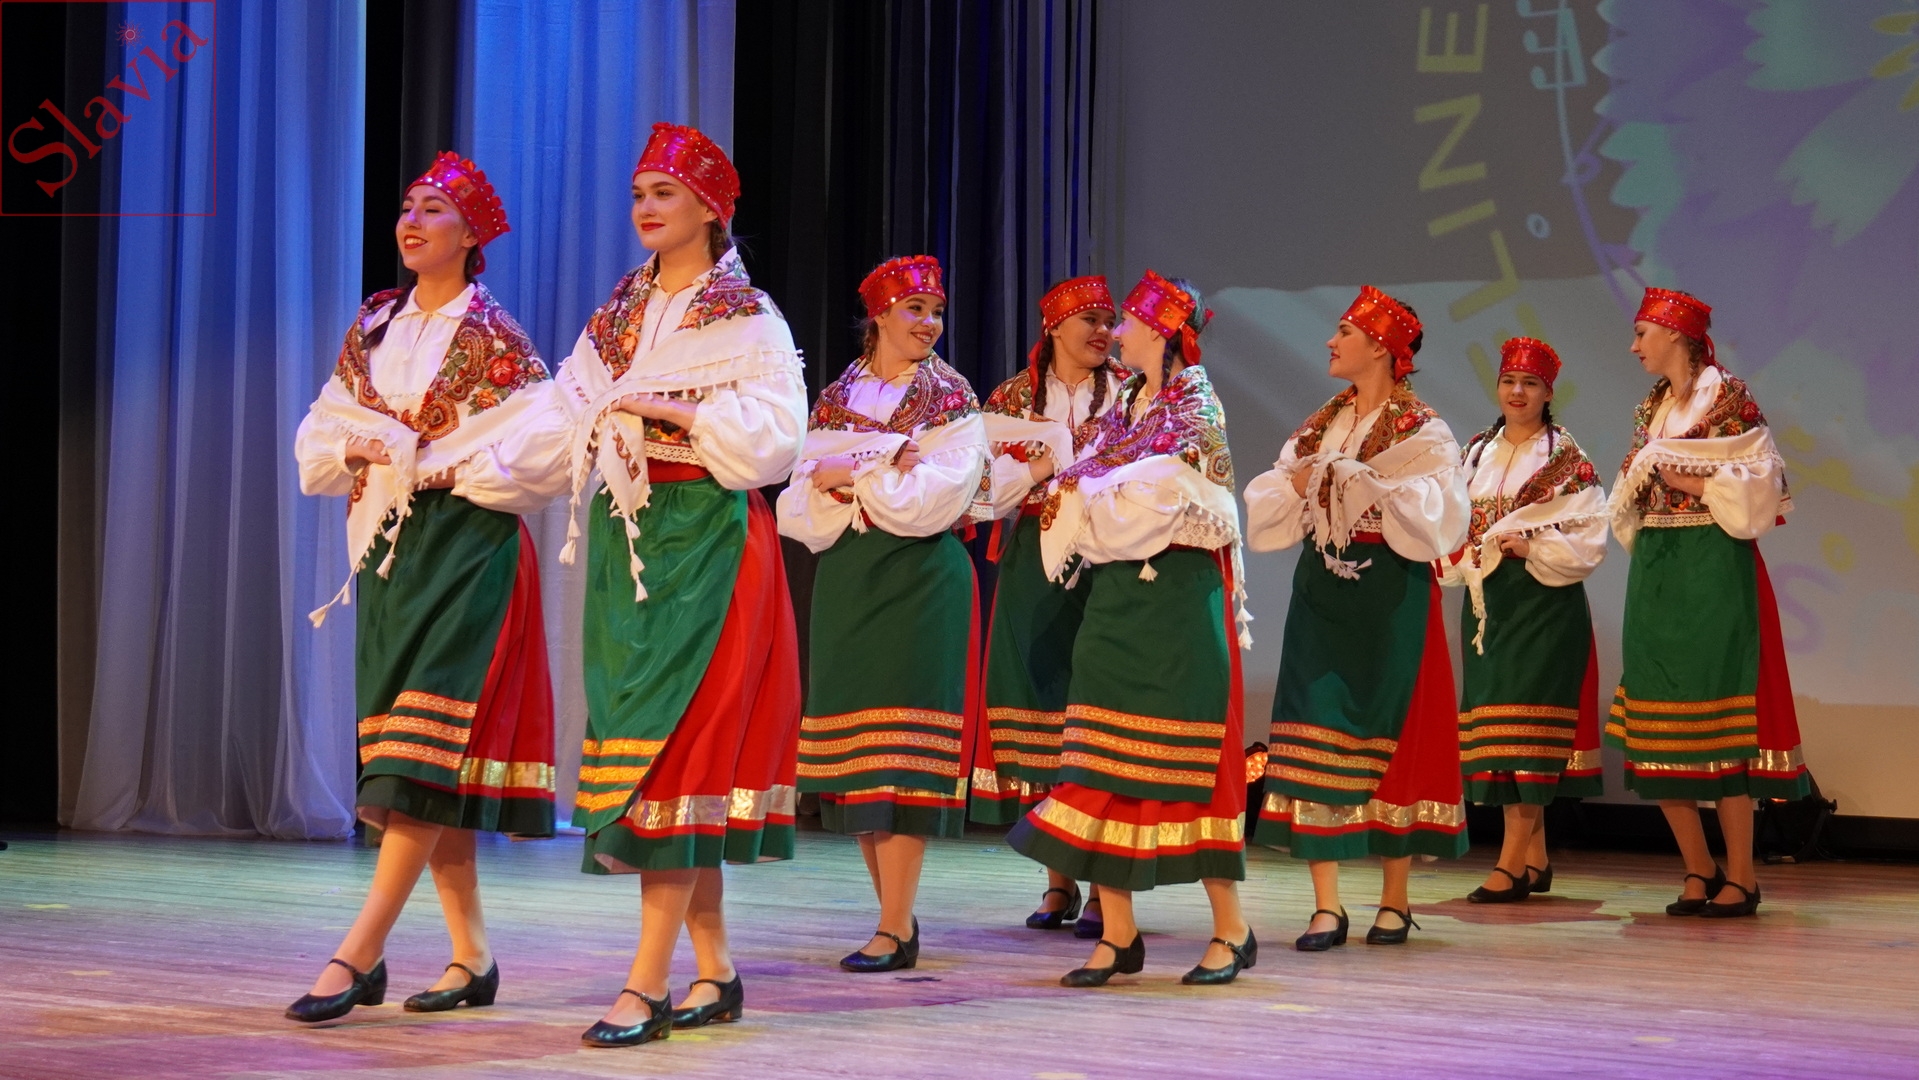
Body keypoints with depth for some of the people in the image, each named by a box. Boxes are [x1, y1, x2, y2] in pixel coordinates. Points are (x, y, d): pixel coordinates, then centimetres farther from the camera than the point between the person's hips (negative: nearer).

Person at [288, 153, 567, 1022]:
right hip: (388, 548, 7)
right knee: (419, 753, 6)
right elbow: (318, 435, 16)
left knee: (426, 748, -13)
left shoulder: (491, 339, -5)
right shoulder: (375, 327, 13)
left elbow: (547, 445, -14)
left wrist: (456, 472, -13)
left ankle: (358, 955, -18)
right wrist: (353, 449, -5)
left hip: (466, 549, -7)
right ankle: (471, 957, 10)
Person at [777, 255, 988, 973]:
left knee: (903, 753, -10)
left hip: (921, 582, -4)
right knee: (854, 755, 3)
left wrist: (852, 474, -8)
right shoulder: (836, 400, 12)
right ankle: (896, 914, 13)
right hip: (846, 578, 4)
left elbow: (935, 498, -10)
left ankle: (895, 931, -10)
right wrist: (884, 476, -11)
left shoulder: (952, 402, 2)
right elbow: (802, 502, 3)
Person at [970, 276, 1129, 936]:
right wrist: (1050, 462, -9)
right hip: (1034, 565, 2)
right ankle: (1058, 883, 9)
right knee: (1040, 693, 0)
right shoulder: (1011, 399, 11)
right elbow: (988, 482, 3)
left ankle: (1104, 888, -4)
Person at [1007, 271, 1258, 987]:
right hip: (1115, 592, 7)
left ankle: (1231, 930, 4)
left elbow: (1157, 498, -14)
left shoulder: (1195, 406, -5)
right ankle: (1118, 934, 4)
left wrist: (1083, 491, -3)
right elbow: (1084, 488, 13)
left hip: (1176, 596, -7)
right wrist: (1073, 488, -8)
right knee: (1105, 762, 2)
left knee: (1184, 762, -5)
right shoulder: (1126, 404, 16)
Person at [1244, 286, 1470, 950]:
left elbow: (1433, 518, -16)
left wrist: (1361, 478, -18)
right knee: (1318, 729, -3)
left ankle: (1395, 901, 9)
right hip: (1322, 590, 5)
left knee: (1392, 730, -1)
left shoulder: (1422, 432, -2)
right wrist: (1298, 482, -8)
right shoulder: (1320, 426, 15)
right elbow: (1267, 510, 11)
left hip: (1391, 595, -5)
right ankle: (1327, 906, -2)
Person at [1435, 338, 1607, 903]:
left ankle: (1511, 864, -13)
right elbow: (1458, 522, 16)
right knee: (1495, 722, 4)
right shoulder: (1478, 453, 15)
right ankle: (1536, 858, 11)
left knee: (1528, 722, -11)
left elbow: (1589, 538, -7)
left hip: (1544, 600, -6)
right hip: (1488, 601, 6)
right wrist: (1464, 556, -4)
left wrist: (1533, 548, -19)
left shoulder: (1566, 458, -2)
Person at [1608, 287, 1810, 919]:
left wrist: (1700, 484, -15)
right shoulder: (1651, 408, 16)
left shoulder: (1729, 398, -5)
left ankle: (1740, 876, -1)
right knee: (1658, 726, 4)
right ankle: (1699, 870, 13)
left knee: (1719, 718, -7)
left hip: (1713, 569, -7)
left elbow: (1759, 487, -10)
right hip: (1656, 570, 7)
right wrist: (1637, 480, 2)